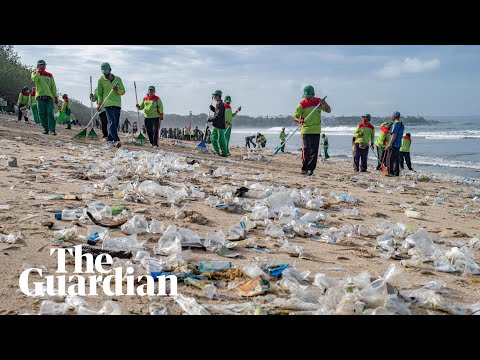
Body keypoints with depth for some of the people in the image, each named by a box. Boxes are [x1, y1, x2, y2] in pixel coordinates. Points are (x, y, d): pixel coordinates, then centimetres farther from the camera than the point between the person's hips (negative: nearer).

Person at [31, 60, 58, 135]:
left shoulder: (50, 75, 18)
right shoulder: (35, 73, 12)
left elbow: (53, 87, 19)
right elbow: (34, 79, -13)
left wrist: (55, 97, 13)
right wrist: (38, 71, -3)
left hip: (49, 97, 1)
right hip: (40, 96, -1)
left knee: (50, 113, -11)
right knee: (42, 114, -2)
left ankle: (52, 129, -17)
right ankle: (46, 129, 7)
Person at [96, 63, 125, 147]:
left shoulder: (118, 79, 10)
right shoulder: (101, 80, 7)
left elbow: (123, 92, 11)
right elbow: (100, 93, 12)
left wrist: (117, 90, -11)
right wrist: (100, 104, 1)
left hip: (117, 104, 3)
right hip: (108, 104, -3)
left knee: (115, 123, 4)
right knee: (112, 122, -18)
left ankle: (110, 138, 16)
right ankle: (116, 140, -27)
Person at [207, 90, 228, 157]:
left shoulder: (220, 104, -18)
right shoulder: (218, 104, 14)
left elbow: (218, 116, -23)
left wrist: (209, 119, -13)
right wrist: (212, 108, 13)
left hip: (220, 125, -10)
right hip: (216, 125, 10)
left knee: (221, 139, -5)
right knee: (213, 137, 14)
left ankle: (224, 153, 1)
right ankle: (217, 151, 19)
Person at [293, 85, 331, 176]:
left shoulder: (319, 101, 4)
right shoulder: (302, 104, -4)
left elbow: (329, 110, 11)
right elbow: (295, 117, -5)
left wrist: (324, 104, -9)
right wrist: (299, 120, -28)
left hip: (316, 131, 3)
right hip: (306, 130, -3)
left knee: (314, 151, 2)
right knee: (306, 150, -9)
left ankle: (311, 169, 9)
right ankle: (304, 168, 3)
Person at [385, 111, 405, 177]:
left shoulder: (396, 124, -14)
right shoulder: (401, 124, 15)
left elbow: (394, 135, -20)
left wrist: (389, 144, -20)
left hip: (394, 144, -9)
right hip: (399, 144, 9)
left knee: (390, 158, -5)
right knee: (396, 158, 12)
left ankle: (391, 172, -6)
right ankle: (396, 173, 15)